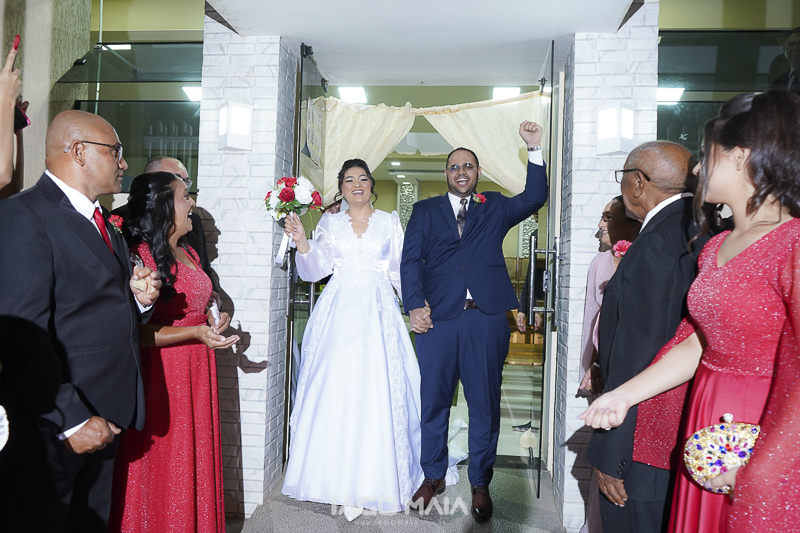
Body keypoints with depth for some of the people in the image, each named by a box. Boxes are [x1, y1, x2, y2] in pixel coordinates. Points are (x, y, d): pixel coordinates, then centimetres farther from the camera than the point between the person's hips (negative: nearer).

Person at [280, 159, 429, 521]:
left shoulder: (389, 222, 13)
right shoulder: (330, 223, 13)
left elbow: (401, 269, 10)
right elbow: (318, 269, 3)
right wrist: (301, 240, -11)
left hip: (378, 312, 0)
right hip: (339, 311, 1)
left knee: (377, 392, -5)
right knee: (336, 391, -3)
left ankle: (371, 479, 6)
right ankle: (340, 479, 7)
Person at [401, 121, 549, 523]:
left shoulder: (495, 208, 16)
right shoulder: (425, 210, 13)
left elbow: (534, 198, 1)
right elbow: (411, 260, 4)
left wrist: (535, 149, -8)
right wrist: (414, 306, -9)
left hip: (487, 319, 0)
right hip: (438, 317, 0)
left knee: (485, 403, 6)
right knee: (433, 400, 7)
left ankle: (480, 483, 21)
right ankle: (434, 476, 25)